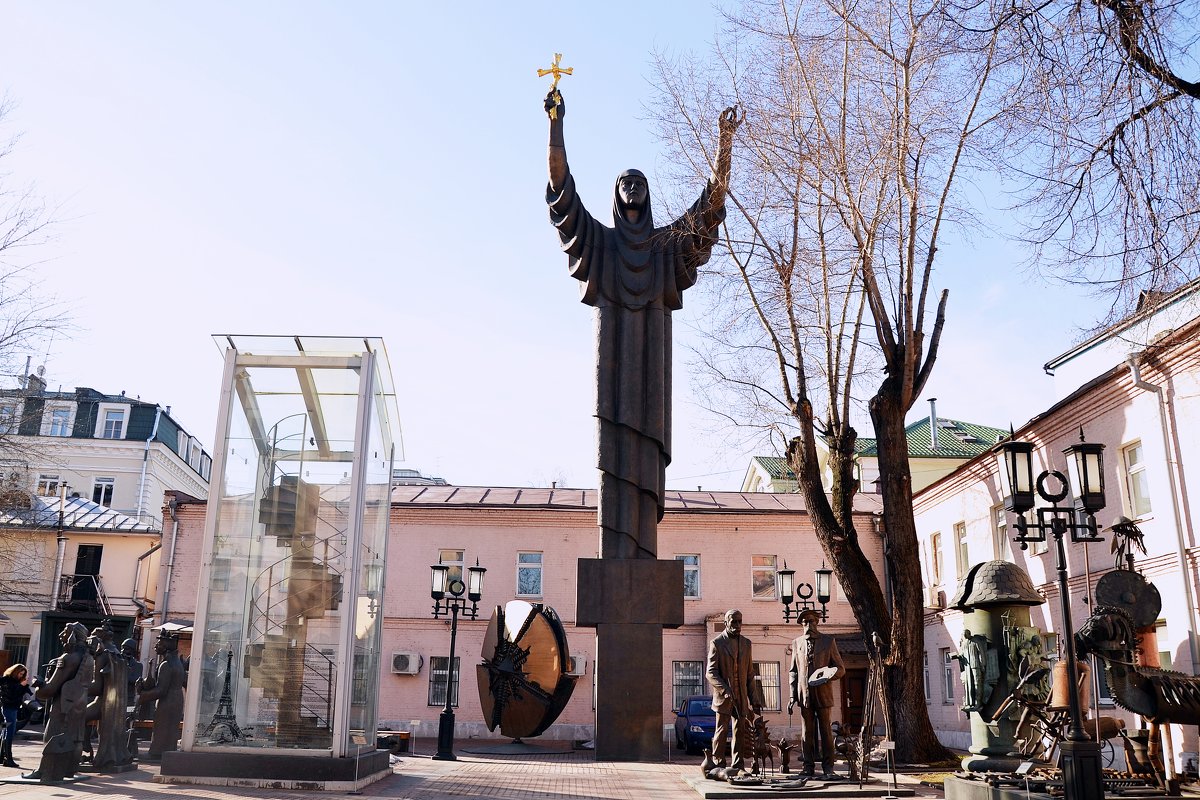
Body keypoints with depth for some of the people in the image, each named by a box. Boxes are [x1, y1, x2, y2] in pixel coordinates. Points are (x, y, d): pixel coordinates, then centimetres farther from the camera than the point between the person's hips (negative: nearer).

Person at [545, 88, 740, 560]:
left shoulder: (667, 244, 20)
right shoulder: (600, 239, 18)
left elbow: (712, 199, 13)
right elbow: (561, 185, 9)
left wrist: (724, 142, 3)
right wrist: (556, 125, 1)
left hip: (651, 348, 1)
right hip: (613, 345, -1)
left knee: (646, 452, -7)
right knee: (615, 449, -10)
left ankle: (643, 559, -9)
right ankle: (614, 557, -13)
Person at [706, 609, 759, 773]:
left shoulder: (746, 643, 11)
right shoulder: (716, 643, -4)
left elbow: (750, 674, 14)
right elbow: (711, 673, -9)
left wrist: (754, 699, 9)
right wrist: (725, 690, -23)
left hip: (741, 696, 4)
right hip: (723, 696, -4)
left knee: (740, 731, 4)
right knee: (721, 730, -3)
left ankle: (737, 766, 9)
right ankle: (718, 764, 3)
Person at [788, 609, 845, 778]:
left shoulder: (828, 641, 4)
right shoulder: (796, 643, 10)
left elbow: (840, 668, 5)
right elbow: (793, 671, 13)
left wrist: (826, 677, -15)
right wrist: (792, 696, 5)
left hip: (823, 694, -2)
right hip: (804, 694, 2)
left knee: (826, 731, 1)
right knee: (807, 733, 5)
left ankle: (828, 768, 7)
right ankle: (808, 767, 11)